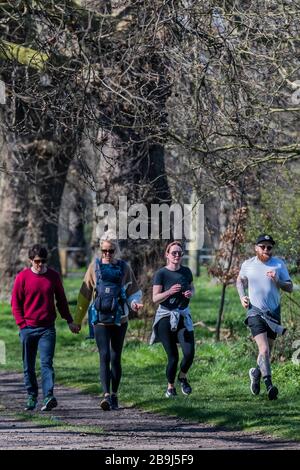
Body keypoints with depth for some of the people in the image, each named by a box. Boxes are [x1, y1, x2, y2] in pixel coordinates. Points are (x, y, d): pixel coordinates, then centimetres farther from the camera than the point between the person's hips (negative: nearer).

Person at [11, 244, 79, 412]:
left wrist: (69, 321, 13)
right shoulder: (23, 277, 0)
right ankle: (32, 397, 18)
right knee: (29, 366, 7)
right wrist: (22, 324, -5)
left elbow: (61, 300, 15)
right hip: (28, 328, 0)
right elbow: (15, 302, 3)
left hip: (47, 329, 0)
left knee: (47, 363, -11)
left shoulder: (53, 276, 5)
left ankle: (49, 396, -20)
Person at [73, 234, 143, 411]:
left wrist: (135, 303, -19)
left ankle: (114, 395, 18)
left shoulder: (124, 268, 3)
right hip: (100, 320, -1)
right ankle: (106, 395, -21)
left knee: (116, 358, 7)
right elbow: (84, 295, 6)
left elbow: (133, 292, 5)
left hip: (120, 320, 1)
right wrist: (78, 320, 8)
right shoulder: (94, 267, 2)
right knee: (105, 357, -13)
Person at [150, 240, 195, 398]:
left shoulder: (186, 271, 4)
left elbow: (192, 288, 21)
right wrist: (169, 292, -28)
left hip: (183, 315, 3)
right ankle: (170, 386, 19)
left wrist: (190, 293, -3)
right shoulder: (161, 274, -9)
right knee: (173, 357, -5)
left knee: (189, 353, -12)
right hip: (166, 317, -3)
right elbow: (155, 298, -11)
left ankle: (182, 377, 19)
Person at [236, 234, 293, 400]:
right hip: (255, 311, -2)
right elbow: (240, 280, 22)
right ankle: (269, 385, -24)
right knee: (264, 349, -19)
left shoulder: (279, 264, 1)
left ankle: (256, 373, 39)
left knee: (267, 352, 12)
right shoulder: (248, 265, 2)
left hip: (274, 313, 2)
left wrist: (277, 281, -18)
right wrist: (242, 296, 5)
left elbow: (290, 288, 0)